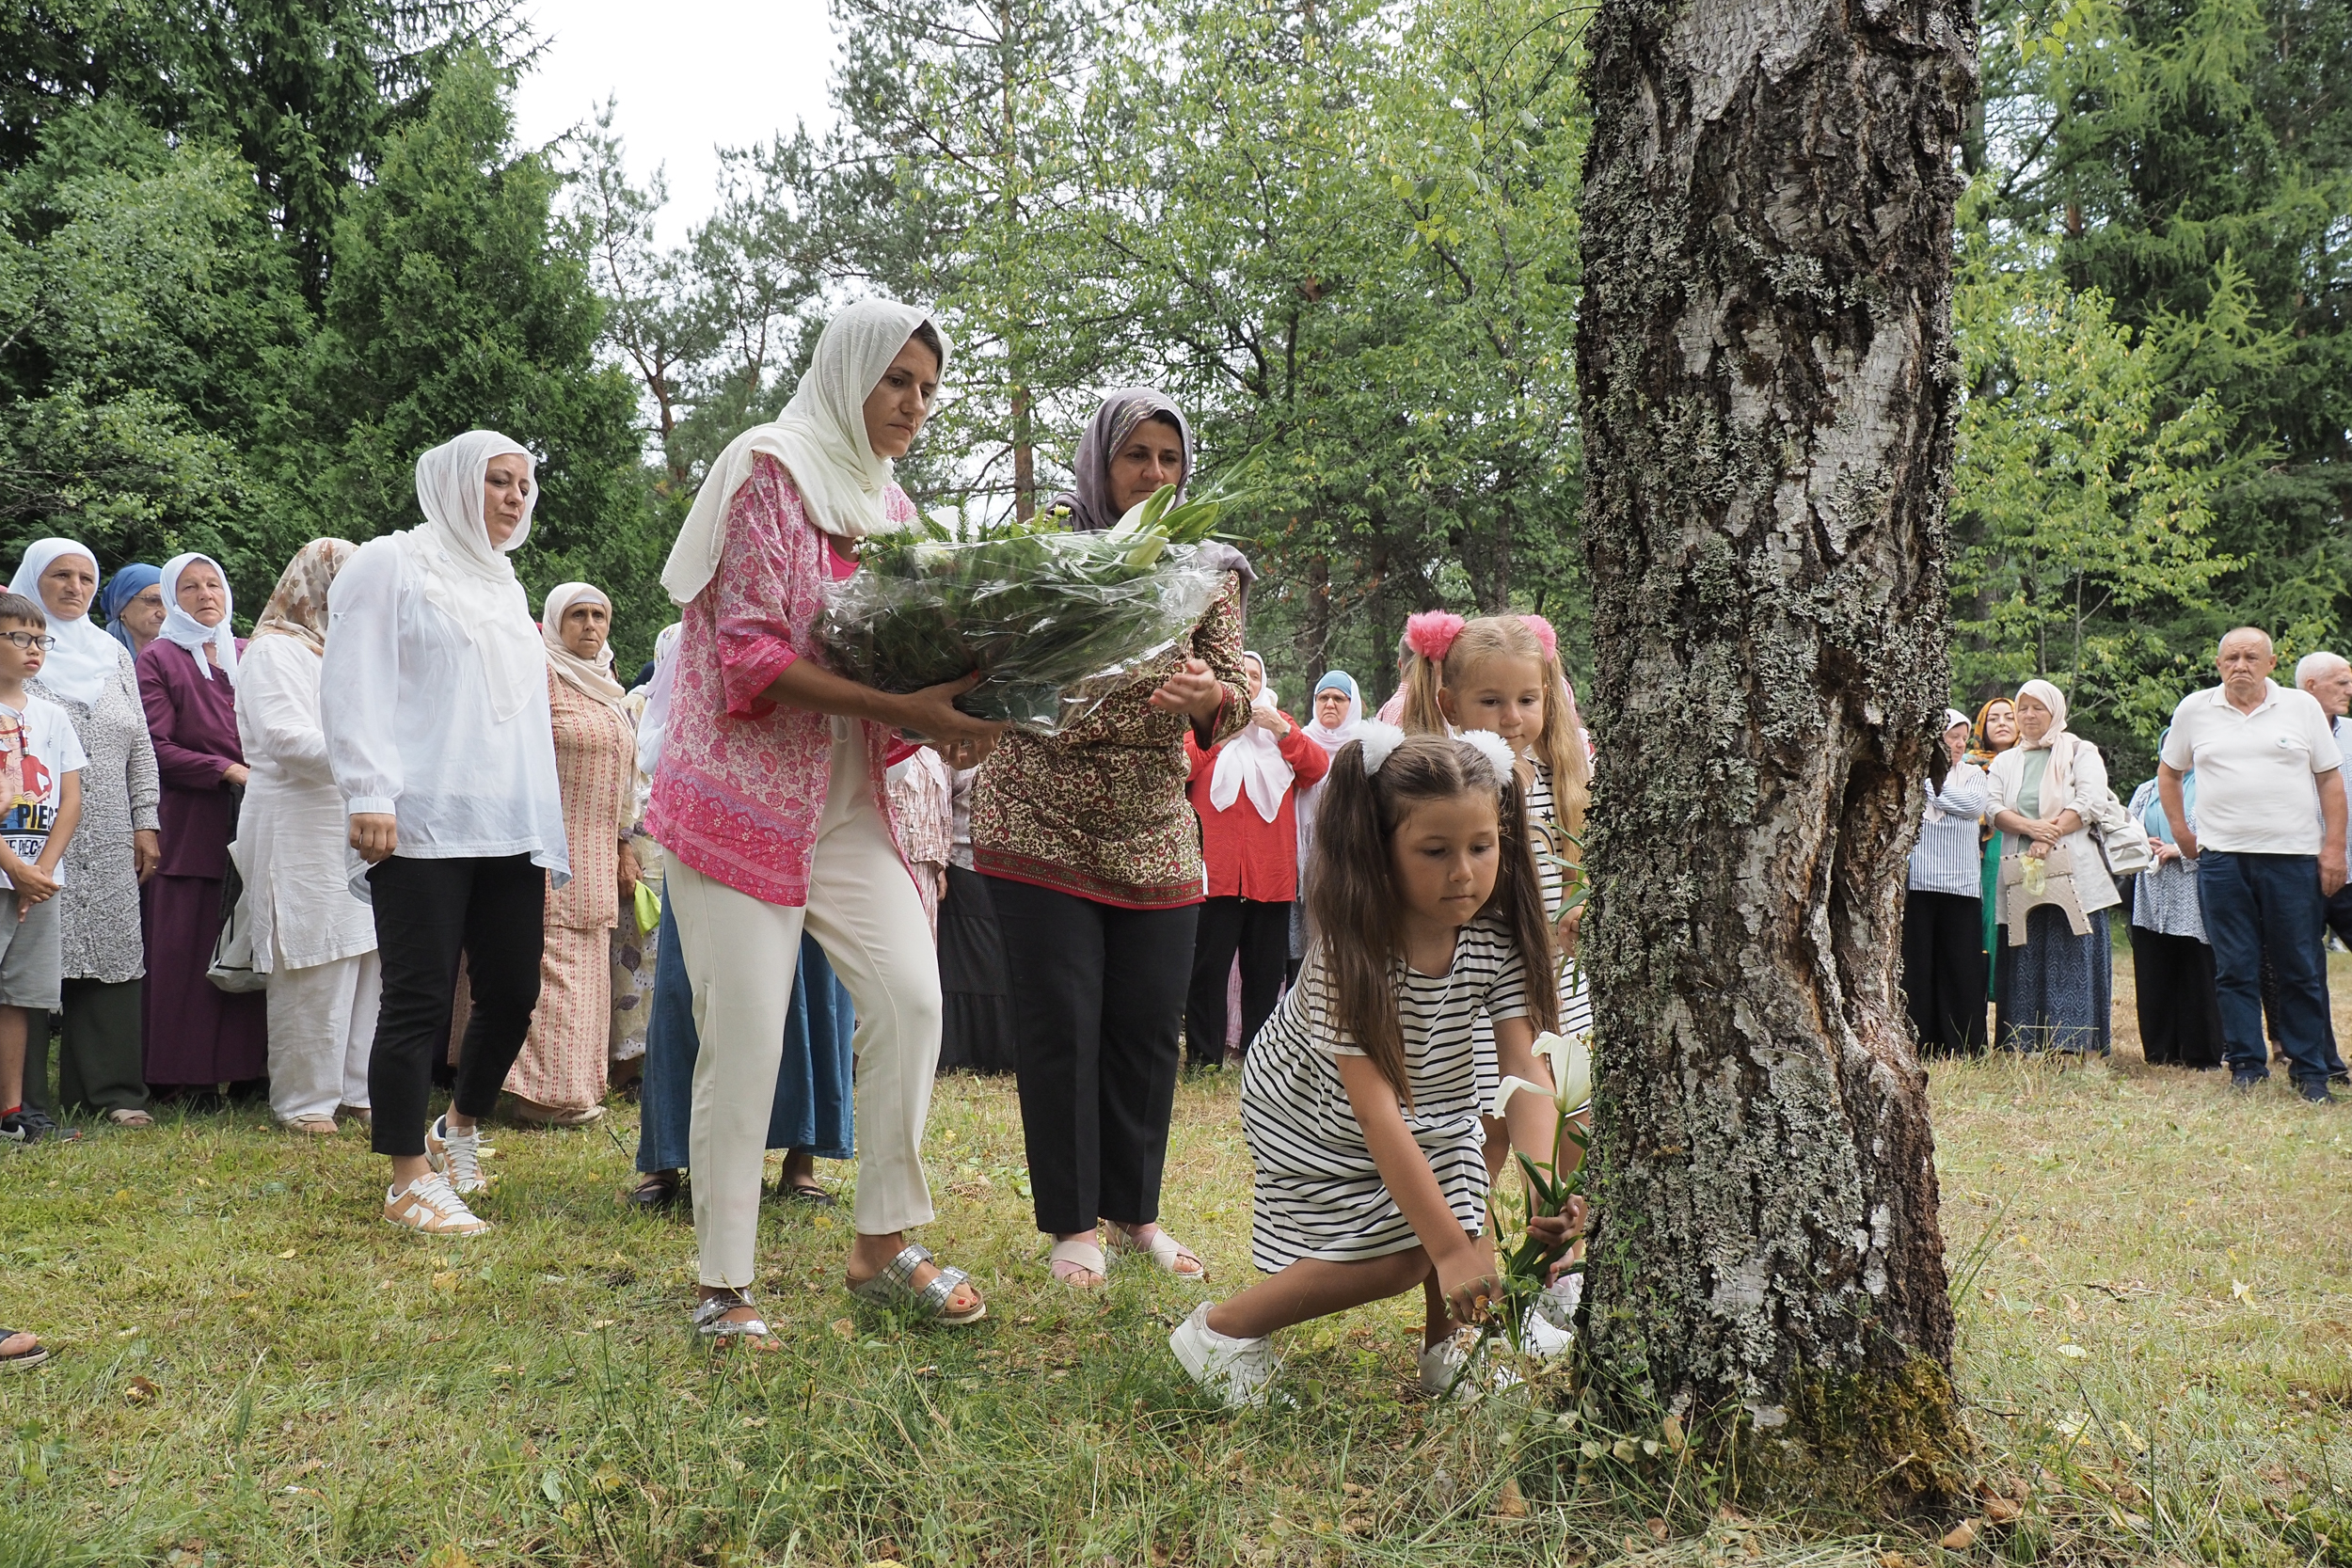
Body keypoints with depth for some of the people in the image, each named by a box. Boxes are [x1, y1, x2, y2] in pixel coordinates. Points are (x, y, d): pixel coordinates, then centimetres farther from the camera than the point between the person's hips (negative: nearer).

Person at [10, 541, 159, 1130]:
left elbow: (140, 747, 17)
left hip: (107, 845, 4)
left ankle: (112, 1089, 7)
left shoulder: (114, 655, 18)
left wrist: (146, 821, 11)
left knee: (112, 959, 1)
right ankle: (23, 1097, 2)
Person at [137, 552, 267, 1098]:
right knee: (184, 949, -5)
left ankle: (248, 1068, 3)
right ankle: (179, 1074, 0)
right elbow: (156, 748, -5)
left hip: (253, 824, 4)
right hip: (188, 826, -4)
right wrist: (228, 772, -13)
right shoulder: (157, 659, 5)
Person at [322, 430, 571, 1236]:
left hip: (508, 829, 7)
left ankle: (460, 1126, 27)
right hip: (424, 828, -7)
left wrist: (547, 837, 18)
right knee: (420, 1001, -5)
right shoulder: (391, 567, 3)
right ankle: (410, 1177, 3)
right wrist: (368, 794, -17)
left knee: (513, 994, 4)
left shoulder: (504, 588, 24)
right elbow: (356, 687, -6)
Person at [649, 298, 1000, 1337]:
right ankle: (724, 1287, 7)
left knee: (911, 998, -4)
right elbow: (752, 652, -18)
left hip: (848, 802, 7)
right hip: (741, 789, -6)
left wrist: (954, 719, -4)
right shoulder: (770, 468, -8)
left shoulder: (893, 507, 15)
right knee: (744, 1035, -5)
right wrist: (901, 708, -24)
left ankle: (881, 1247, 10)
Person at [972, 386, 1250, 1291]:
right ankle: (1071, 1225, 11)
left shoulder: (1209, 572, 6)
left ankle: (1134, 1213, 23)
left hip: (1156, 836, 3)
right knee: (1062, 1026, -2)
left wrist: (1212, 695, -23)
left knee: (1149, 1028, 7)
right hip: (1043, 829, -3)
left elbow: (1236, 702, 0)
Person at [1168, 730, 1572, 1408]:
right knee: (1399, 1259, -13)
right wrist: (1449, 1248, -42)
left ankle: (1444, 1342, 19)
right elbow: (1376, 1110, -39)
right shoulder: (1350, 951, -36)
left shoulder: (1496, 939, -21)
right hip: (1317, 1119, -5)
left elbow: (1526, 1068, -25)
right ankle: (1223, 1327, 3)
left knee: (1468, 1238, -11)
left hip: (1433, 1106, 5)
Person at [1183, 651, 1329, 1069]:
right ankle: (1204, 1056, 0)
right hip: (1215, 870, -3)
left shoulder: (1281, 724, 17)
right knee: (1208, 967, -5)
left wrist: (1281, 730, -7)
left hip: (1272, 872, 3)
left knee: (1266, 969, 7)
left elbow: (1319, 769, 2)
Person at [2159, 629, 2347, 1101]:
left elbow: (2330, 780, 5)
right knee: (2234, 969, 3)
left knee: (2302, 970, 3)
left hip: (2294, 854, -1)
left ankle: (2310, 1072, 11)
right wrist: (2181, 832, 10)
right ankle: (2246, 1066, 11)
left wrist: (2334, 846, -2)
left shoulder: (2301, 707, 5)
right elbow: (2168, 772, 19)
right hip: (2221, 856, 1)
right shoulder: (2194, 710, 7)